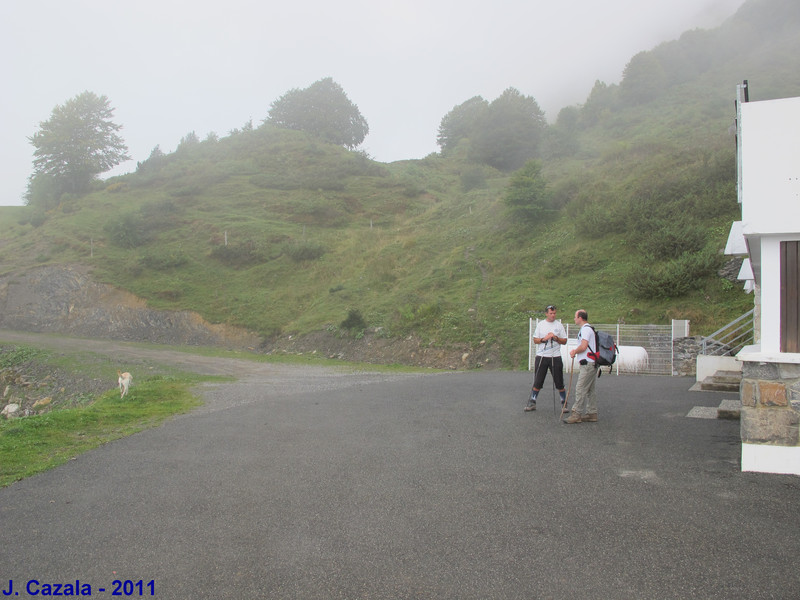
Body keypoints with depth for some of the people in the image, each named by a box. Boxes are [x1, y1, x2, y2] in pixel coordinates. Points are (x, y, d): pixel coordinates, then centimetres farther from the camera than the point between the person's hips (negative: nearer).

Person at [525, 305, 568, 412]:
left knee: (559, 383, 1)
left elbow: (564, 341, 5)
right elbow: (535, 340, 6)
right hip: (541, 357, 1)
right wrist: (544, 339, -12)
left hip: (555, 357, 0)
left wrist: (556, 338, -12)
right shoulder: (540, 324, 7)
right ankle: (532, 403, 12)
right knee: (537, 382, 3)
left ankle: (564, 403, 13)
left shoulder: (559, 325, 5)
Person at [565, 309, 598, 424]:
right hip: (591, 364, 11)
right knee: (589, 390, 12)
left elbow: (583, 347, -21)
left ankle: (576, 414, -8)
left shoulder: (585, 329, -14)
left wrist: (574, 351, -4)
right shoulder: (588, 328, 19)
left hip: (588, 364, -11)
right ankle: (592, 414, 16)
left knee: (580, 389, -9)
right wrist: (575, 351, 11)